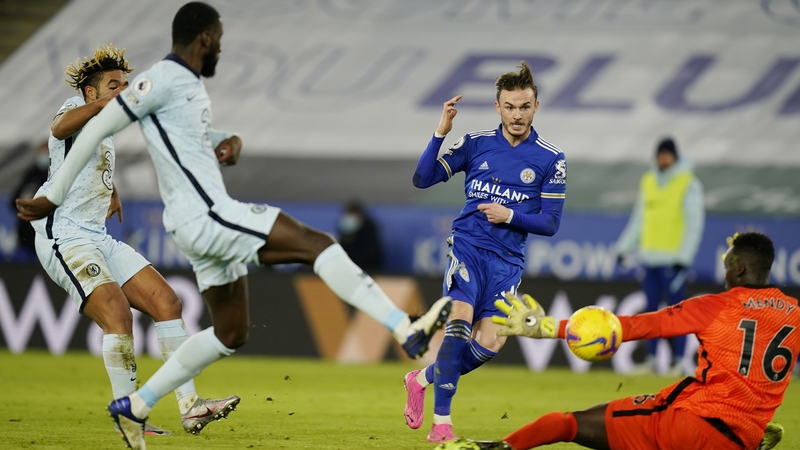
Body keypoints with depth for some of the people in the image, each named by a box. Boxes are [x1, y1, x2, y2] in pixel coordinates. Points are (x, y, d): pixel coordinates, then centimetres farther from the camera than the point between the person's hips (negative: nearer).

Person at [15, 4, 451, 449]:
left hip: (209, 222, 11)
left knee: (231, 334, 18)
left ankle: (135, 407, 23)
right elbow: (97, 129, -11)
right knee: (318, 243, -17)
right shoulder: (162, 80, -12)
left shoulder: (191, 83, 17)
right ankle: (407, 329, -26)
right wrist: (54, 198, -8)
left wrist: (230, 143, 8)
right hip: (205, 216, -11)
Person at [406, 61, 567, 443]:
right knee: (460, 320, -23)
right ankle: (441, 421, -18)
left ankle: (423, 379, 18)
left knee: (489, 343, -10)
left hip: (507, 261, 1)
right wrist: (441, 133, -11)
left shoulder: (551, 160, 1)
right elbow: (422, 179, 2)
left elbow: (550, 223, 2)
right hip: (468, 246, -1)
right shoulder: (476, 143, 3)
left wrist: (510, 215, -15)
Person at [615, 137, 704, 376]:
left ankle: (678, 361, -1)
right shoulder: (648, 182, 14)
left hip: (673, 259, -6)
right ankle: (650, 359, 12)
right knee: (651, 309, 7)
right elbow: (639, 219, 21)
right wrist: (625, 248, 15)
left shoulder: (688, 184, -5)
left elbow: (695, 223, -8)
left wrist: (684, 257, -14)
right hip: (650, 257, 6)